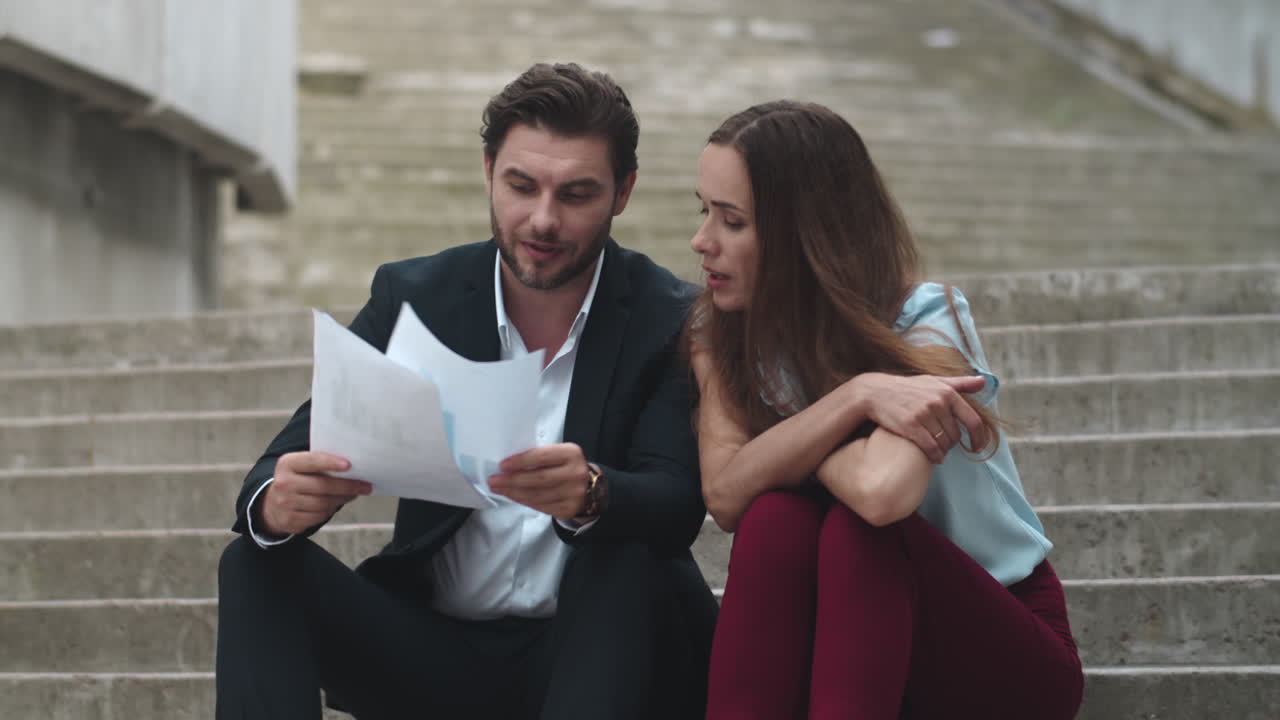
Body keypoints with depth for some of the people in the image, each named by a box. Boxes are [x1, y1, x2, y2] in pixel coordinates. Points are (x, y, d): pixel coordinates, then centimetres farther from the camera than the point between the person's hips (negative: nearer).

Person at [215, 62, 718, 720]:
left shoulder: (670, 320, -3)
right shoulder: (410, 296, 3)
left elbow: (679, 504, -16)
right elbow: (292, 460, -4)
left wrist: (591, 496, -41)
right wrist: (275, 505, -30)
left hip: (589, 644, -3)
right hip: (434, 649, 3)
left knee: (627, 567, -33)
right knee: (257, 566, -17)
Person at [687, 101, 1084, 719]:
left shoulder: (927, 320, -18)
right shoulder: (720, 333, -3)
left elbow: (881, 491, -38)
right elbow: (726, 496, -21)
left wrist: (778, 445, -18)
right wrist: (855, 397, -32)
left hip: (1002, 653, -3)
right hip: (847, 631, 4)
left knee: (856, 530, -33)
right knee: (776, 517, -28)